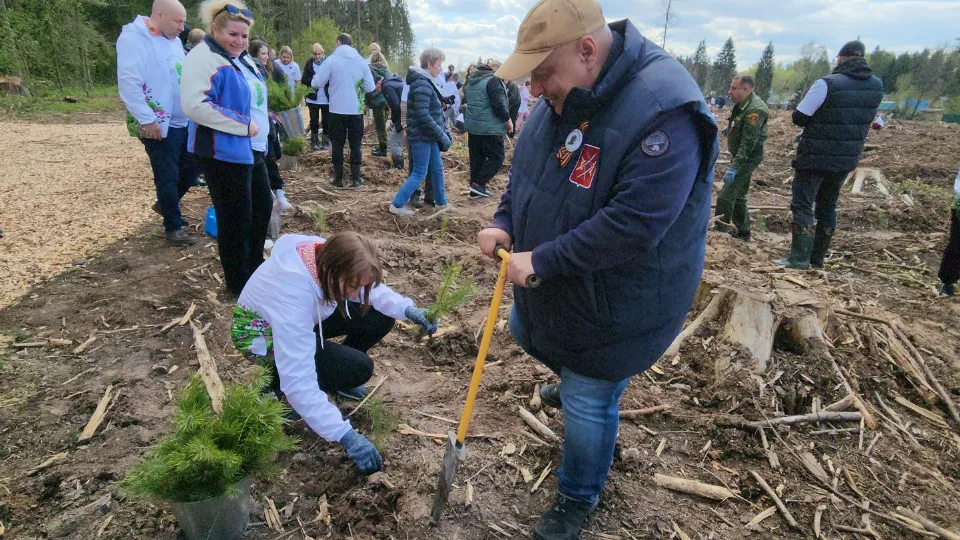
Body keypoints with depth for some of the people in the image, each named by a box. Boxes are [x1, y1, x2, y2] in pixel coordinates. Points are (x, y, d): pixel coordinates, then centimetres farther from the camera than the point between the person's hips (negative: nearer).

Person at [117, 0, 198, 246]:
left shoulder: (173, 39, 13)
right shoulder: (133, 38, -13)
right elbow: (128, 83, -19)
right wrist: (147, 119, -22)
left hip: (184, 121, 8)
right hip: (159, 124, -8)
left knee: (191, 167, 15)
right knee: (168, 177, 0)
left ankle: (165, 204, 37)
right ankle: (173, 227, 14)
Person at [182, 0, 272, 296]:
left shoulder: (242, 59, 15)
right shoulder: (203, 58, -14)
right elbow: (194, 105, -25)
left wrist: (259, 129, 10)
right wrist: (242, 125, -22)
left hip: (252, 149, 10)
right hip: (224, 152, -10)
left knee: (262, 207, 18)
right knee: (235, 218, -1)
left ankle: (255, 267, 36)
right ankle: (238, 282, 15)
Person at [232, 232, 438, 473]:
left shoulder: (329, 254, -23)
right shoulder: (292, 296, -42)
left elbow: (371, 289, -3)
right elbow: (299, 381, -42)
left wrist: (407, 309, -23)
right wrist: (346, 435, -43)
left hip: (303, 319, 7)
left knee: (380, 317, -10)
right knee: (358, 368, -22)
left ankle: (336, 372, 12)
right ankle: (278, 386, 0)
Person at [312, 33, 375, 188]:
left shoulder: (331, 60, -7)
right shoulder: (361, 61, 1)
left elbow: (317, 83, -7)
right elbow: (370, 87, 1)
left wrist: (314, 78, 16)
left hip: (337, 110, -2)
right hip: (356, 110, 2)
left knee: (338, 145, 8)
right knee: (355, 145, 10)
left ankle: (338, 178, 12)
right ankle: (356, 178, 11)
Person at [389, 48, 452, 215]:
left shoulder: (427, 82, 12)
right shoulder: (422, 84, -19)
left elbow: (435, 112, 17)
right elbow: (423, 115, -26)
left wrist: (445, 131, 9)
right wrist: (442, 136, -22)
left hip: (429, 136, 10)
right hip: (421, 136, -10)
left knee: (437, 169, 17)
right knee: (419, 173, -4)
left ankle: (441, 202, 30)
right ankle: (397, 205, 3)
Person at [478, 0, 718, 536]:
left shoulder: (665, 109, -32)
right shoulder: (565, 93, -4)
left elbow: (634, 223, -35)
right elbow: (529, 167, 9)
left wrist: (542, 261, -28)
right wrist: (506, 223, -8)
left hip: (615, 300, -8)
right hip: (554, 282, 9)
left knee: (589, 401, 6)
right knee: (527, 334, 30)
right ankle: (573, 381, 63)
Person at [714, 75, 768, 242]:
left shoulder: (754, 110, -25)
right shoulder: (743, 104, 5)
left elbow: (748, 142, -31)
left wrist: (734, 167, -35)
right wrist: (731, 128, 31)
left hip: (747, 158, -11)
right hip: (742, 157, 11)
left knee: (725, 197, -13)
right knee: (738, 196, 18)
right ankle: (743, 232, 29)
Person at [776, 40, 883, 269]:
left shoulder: (827, 84, -17)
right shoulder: (876, 86, 3)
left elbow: (799, 117, -13)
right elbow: (863, 118, 16)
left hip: (815, 156, -6)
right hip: (847, 158, 6)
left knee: (803, 205, 0)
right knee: (828, 205, 16)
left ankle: (799, 258, -6)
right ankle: (817, 258, 21)